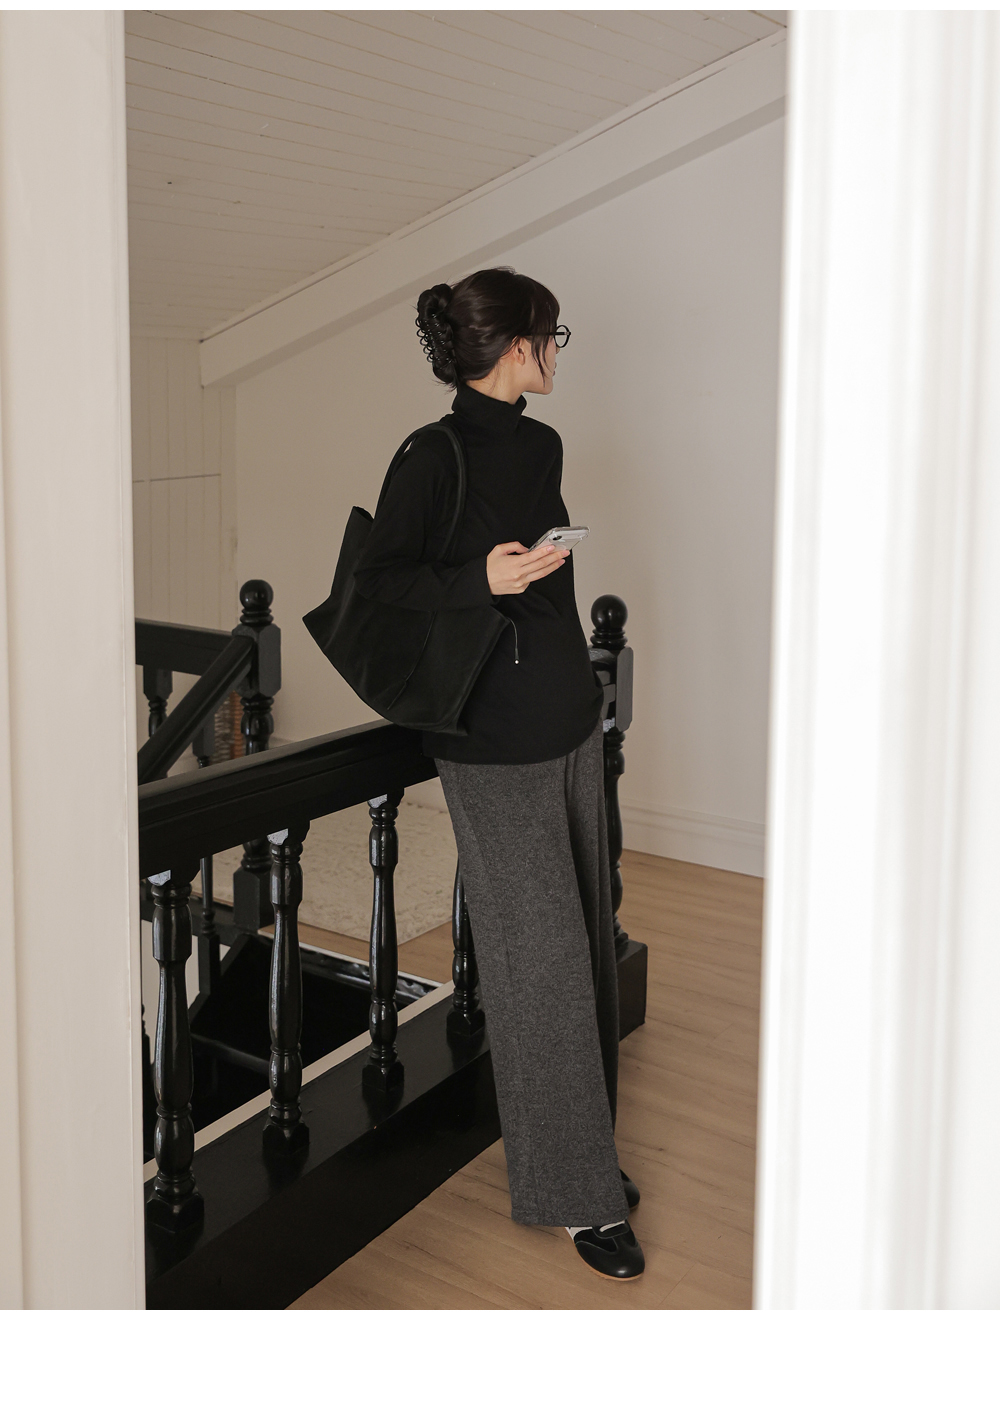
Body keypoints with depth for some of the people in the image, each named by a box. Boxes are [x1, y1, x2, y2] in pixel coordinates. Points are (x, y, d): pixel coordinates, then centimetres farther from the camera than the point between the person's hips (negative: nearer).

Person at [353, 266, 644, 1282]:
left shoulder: (539, 445, 10)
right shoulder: (436, 457, -13)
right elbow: (375, 577, -12)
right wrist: (480, 579, -27)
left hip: (569, 722, 8)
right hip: (496, 743, -8)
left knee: (583, 940, 13)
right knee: (540, 957, -2)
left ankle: (587, 1149, 29)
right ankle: (573, 1194, 11)